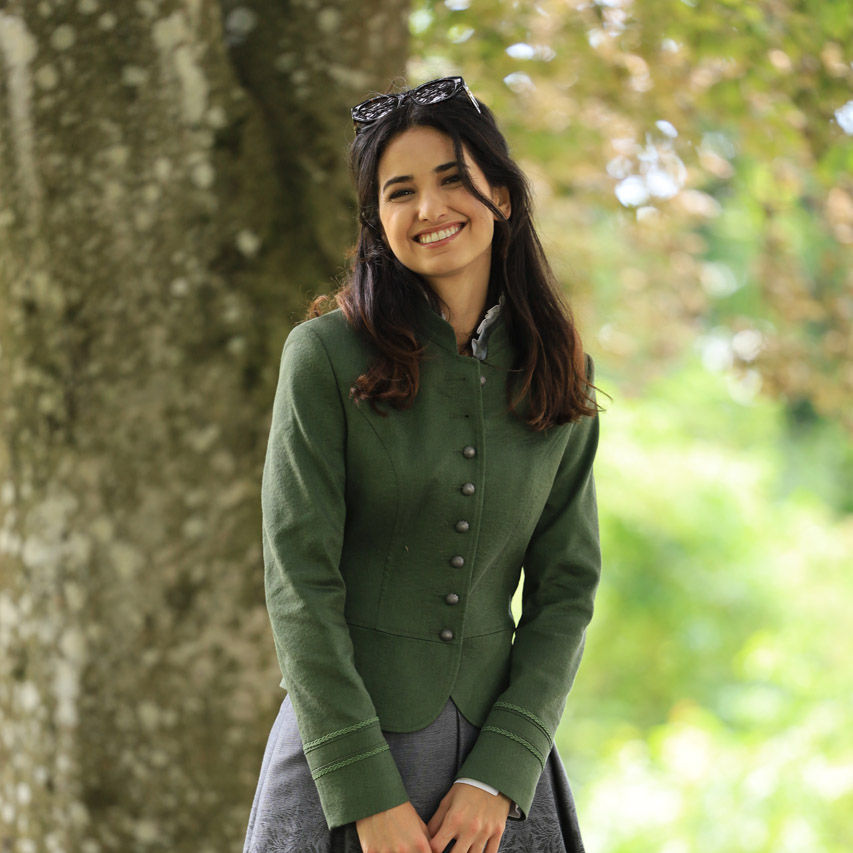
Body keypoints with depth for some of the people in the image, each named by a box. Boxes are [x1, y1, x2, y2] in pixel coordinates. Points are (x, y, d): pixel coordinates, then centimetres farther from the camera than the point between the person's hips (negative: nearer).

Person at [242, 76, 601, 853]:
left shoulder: (561, 378, 3)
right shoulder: (325, 355, -7)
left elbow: (566, 589, 3)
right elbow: (300, 585, -11)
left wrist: (499, 774, -8)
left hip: (500, 742, 3)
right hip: (344, 738, -3)